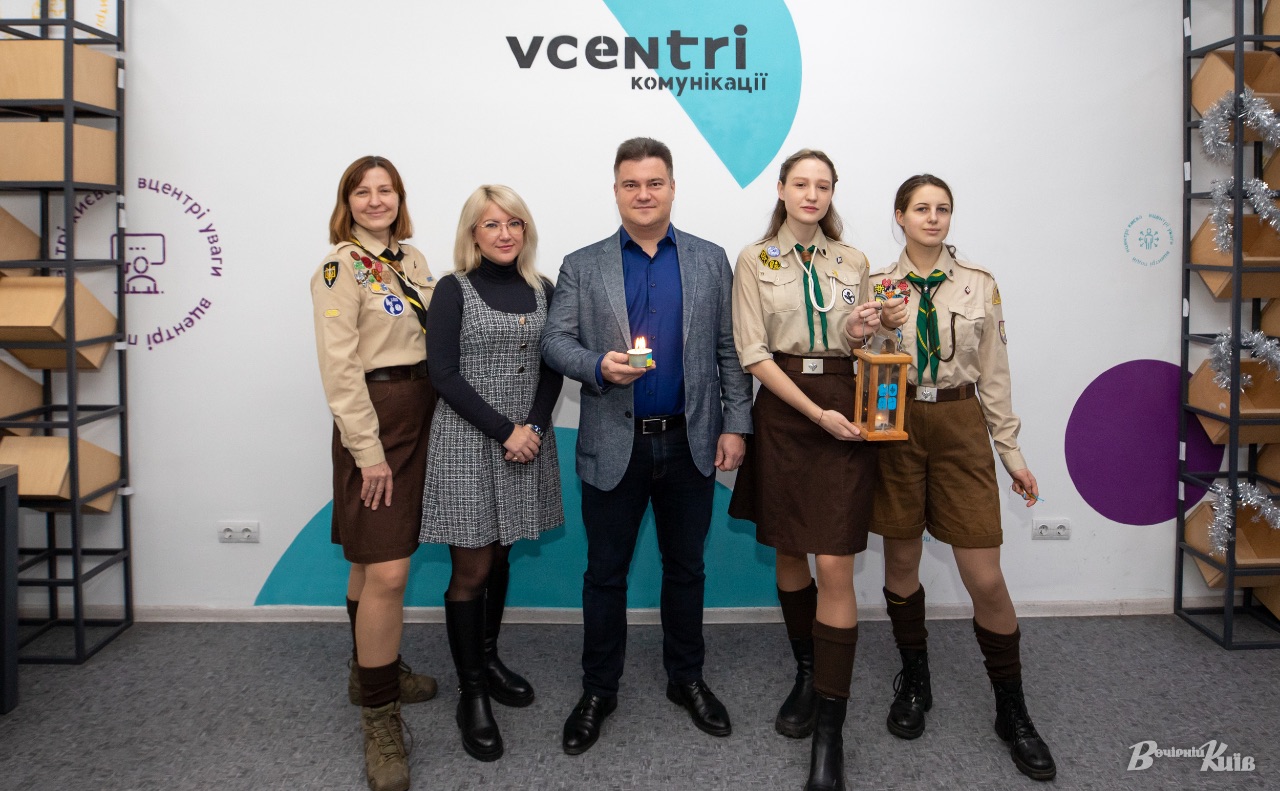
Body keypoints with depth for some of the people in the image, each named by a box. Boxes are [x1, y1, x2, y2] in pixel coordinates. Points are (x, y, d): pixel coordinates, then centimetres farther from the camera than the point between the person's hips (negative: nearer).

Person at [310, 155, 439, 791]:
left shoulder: (411, 259, 13)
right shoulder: (341, 267, -9)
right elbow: (339, 366, -15)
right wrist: (368, 449, -17)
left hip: (419, 415, 7)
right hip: (375, 420, -7)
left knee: (375, 557, 18)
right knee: (388, 571, -10)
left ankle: (371, 670, 33)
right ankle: (379, 720, 1)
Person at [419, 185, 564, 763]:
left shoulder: (540, 291, 9)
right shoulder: (453, 290, -4)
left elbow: (551, 369, 8)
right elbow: (444, 375, -10)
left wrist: (534, 425, -9)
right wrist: (503, 431, -15)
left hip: (527, 442, 4)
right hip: (468, 441, -4)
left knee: (501, 557, 14)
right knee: (471, 567, 0)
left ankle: (488, 657, 33)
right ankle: (471, 692, 12)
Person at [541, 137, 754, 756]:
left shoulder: (710, 261, 7)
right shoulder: (581, 266, 4)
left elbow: (729, 350, 5)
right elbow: (555, 341, -2)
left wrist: (735, 425, -1)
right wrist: (600, 366, -21)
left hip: (690, 443, 1)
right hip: (614, 445, -1)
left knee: (685, 567, 13)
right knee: (605, 572, 8)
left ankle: (686, 679, 31)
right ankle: (598, 690, 24)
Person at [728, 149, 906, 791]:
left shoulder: (853, 262, 11)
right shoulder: (755, 260, 4)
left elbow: (860, 350, 16)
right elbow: (753, 353, -5)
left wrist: (864, 334, -8)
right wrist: (817, 413, -13)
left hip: (844, 413, 0)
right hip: (782, 414, 0)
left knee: (834, 566, -7)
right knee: (789, 554, 11)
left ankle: (829, 730, -1)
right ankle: (807, 674, 34)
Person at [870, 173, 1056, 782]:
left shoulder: (979, 284, 4)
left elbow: (994, 372, 6)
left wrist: (1011, 451, 4)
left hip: (961, 428, -1)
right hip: (896, 428, 1)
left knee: (986, 578, -3)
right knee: (900, 564, 10)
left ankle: (1012, 712, 15)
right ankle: (913, 683, 32)